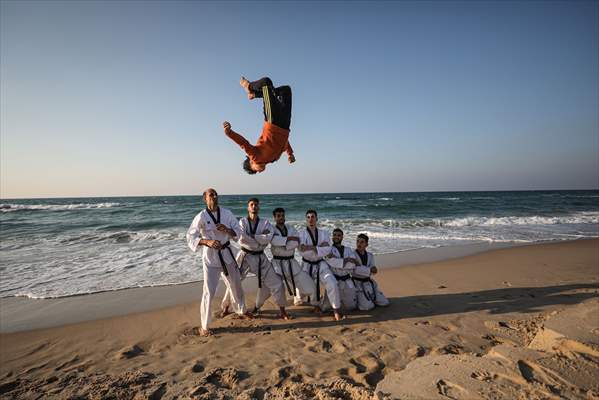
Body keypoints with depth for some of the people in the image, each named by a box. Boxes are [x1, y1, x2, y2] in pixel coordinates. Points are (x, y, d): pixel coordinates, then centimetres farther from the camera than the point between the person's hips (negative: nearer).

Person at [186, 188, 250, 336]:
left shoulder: (227, 213, -3)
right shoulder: (201, 217, -13)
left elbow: (237, 232, 0)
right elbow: (191, 238, -14)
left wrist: (227, 229, -21)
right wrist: (208, 242, -29)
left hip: (227, 254, 5)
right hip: (211, 256, -4)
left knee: (236, 284, 21)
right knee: (209, 292, -5)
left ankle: (242, 310, 46)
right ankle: (204, 326, 13)